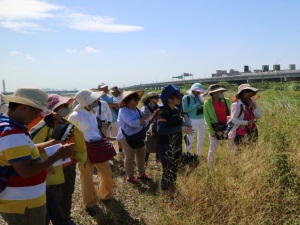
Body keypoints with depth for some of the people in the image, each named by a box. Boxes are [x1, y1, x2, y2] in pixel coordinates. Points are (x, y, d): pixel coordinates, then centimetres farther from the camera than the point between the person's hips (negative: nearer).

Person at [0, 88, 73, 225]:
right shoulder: (12, 134, -27)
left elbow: (24, 150, 14)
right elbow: (26, 171, -30)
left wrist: (55, 142, 6)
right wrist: (58, 155, -22)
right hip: (22, 205, -10)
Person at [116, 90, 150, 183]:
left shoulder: (137, 109, 6)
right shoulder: (123, 110, -19)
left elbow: (145, 121, 0)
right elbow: (132, 123, -30)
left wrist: (138, 122, -21)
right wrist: (143, 118, -17)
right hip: (127, 137, -8)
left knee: (141, 155, 16)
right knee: (130, 157, 4)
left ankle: (141, 173, 34)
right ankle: (130, 176, 22)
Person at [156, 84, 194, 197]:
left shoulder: (176, 110, 5)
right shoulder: (162, 113, -20)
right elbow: (161, 130, -32)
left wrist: (185, 129, 0)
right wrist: (181, 129, -32)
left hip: (177, 146, 8)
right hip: (166, 147, -8)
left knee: (174, 170, 17)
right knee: (167, 171, -2)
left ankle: (172, 191, 36)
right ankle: (165, 194, 17)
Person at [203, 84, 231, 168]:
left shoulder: (226, 101, -1)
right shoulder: (207, 103, -8)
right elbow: (207, 119, -6)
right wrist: (212, 132, -9)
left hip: (227, 127, 3)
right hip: (215, 129, -2)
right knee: (212, 150, 5)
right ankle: (210, 168, 24)